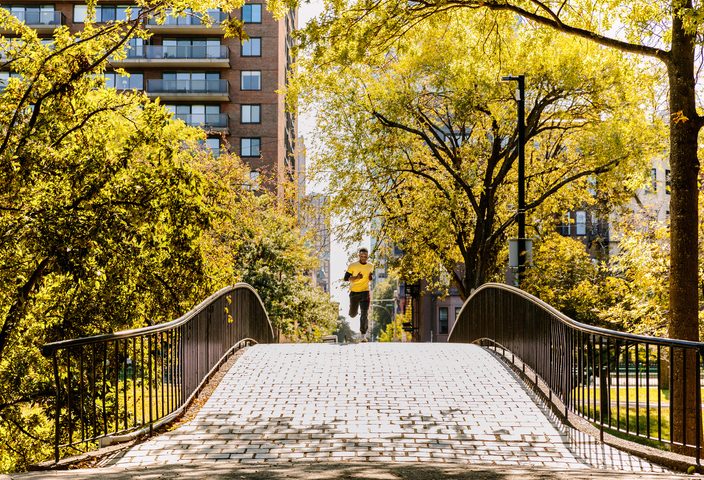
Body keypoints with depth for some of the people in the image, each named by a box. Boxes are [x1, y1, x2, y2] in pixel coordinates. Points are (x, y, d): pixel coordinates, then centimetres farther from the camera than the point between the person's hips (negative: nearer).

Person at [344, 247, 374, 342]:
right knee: (353, 314, 10)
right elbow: (346, 278, -6)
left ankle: (363, 335, -9)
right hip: (354, 292, -1)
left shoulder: (371, 266, 4)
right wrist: (356, 277, -22)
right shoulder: (352, 266, -6)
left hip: (365, 292, 1)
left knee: (365, 314, -12)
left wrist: (371, 277, -4)